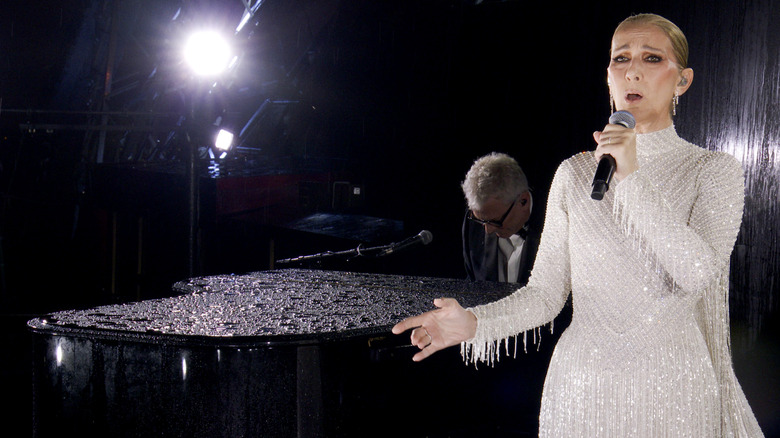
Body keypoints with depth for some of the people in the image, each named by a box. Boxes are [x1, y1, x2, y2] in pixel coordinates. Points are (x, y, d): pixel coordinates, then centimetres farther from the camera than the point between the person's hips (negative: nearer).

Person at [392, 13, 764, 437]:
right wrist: (474, 322, -16)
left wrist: (633, 179, -20)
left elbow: (699, 274, -18)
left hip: (671, 387, -2)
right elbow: (545, 292, 1)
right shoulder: (575, 172, 4)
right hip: (581, 385, 2)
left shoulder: (714, 170, -1)